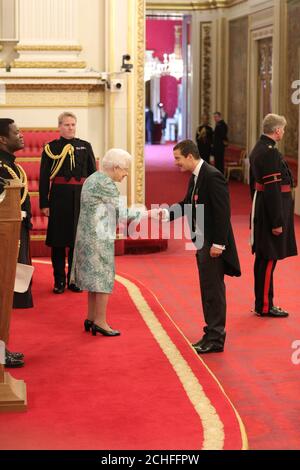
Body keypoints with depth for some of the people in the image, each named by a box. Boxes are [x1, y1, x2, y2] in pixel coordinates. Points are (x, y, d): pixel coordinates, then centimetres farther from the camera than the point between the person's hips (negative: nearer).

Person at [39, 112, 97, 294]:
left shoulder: (85, 147, 9)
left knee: (78, 240, 5)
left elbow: (93, 175, 9)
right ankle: (59, 281, 11)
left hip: (81, 197, 1)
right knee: (58, 240, 2)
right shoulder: (51, 148, 4)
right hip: (59, 197, -1)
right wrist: (44, 203, -4)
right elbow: (44, 178, 2)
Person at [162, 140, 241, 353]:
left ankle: (216, 339, 4)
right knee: (208, 289, 15)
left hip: (213, 244, -10)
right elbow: (187, 205, 17)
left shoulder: (213, 176, -19)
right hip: (201, 242, 10)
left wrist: (218, 244, -22)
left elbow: (222, 212, -21)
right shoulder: (195, 177, 11)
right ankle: (212, 333, 24)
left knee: (214, 289, -3)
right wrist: (167, 212, 0)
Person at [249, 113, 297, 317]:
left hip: (261, 208, 10)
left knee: (263, 258, 16)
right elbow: (272, 189, -23)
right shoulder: (270, 152, -20)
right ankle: (265, 306, 5)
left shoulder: (258, 149, 12)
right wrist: (277, 222, -21)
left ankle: (262, 303, 24)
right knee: (269, 259, -3)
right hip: (272, 211, -10)